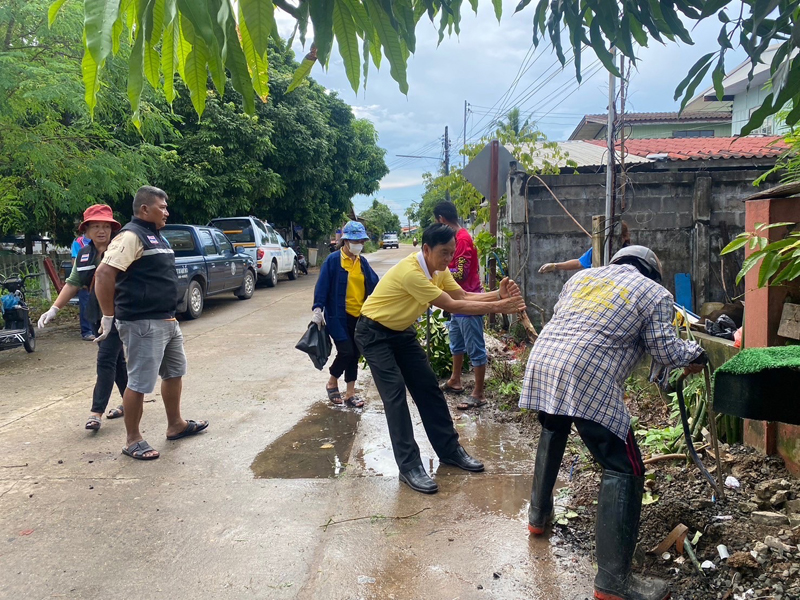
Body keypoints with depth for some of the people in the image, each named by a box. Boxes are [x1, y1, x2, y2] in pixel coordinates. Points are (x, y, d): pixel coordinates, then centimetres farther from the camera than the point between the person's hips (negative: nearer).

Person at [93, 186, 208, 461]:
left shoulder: (155, 236, 16)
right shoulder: (131, 236, -15)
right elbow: (103, 275, -22)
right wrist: (109, 317, -17)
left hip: (166, 320, 10)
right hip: (142, 323, -10)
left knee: (175, 372, 19)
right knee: (140, 383, -1)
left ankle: (175, 425, 34)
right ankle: (133, 440, 12)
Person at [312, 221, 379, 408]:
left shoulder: (362, 262, 8)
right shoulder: (333, 260, -8)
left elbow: (374, 284, 7)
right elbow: (322, 286, -12)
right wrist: (317, 309, -19)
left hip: (359, 316, 6)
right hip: (339, 316, -5)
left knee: (355, 354, 10)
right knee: (346, 351, -10)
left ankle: (350, 393, 22)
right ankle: (332, 383, 17)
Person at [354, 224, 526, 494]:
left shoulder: (438, 269, -4)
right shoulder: (410, 272, -32)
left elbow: (462, 296, -7)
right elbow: (451, 306, -30)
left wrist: (499, 295, -22)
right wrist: (497, 307, -29)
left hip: (402, 331, 8)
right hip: (375, 334, -8)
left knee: (428, 387, 6)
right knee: (395, 394, -15)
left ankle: (449, 450, 16)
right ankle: (409, 465, -10)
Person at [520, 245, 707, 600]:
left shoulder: (581, 277, 25)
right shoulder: (653, 293, 9)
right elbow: (666, 353, 6)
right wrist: (693, 353, 27)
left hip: (542, 362, 7)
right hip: (588, 381, -7)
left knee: (552, 435, 34)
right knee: (624, 470, 1)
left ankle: (539, 516, 47)